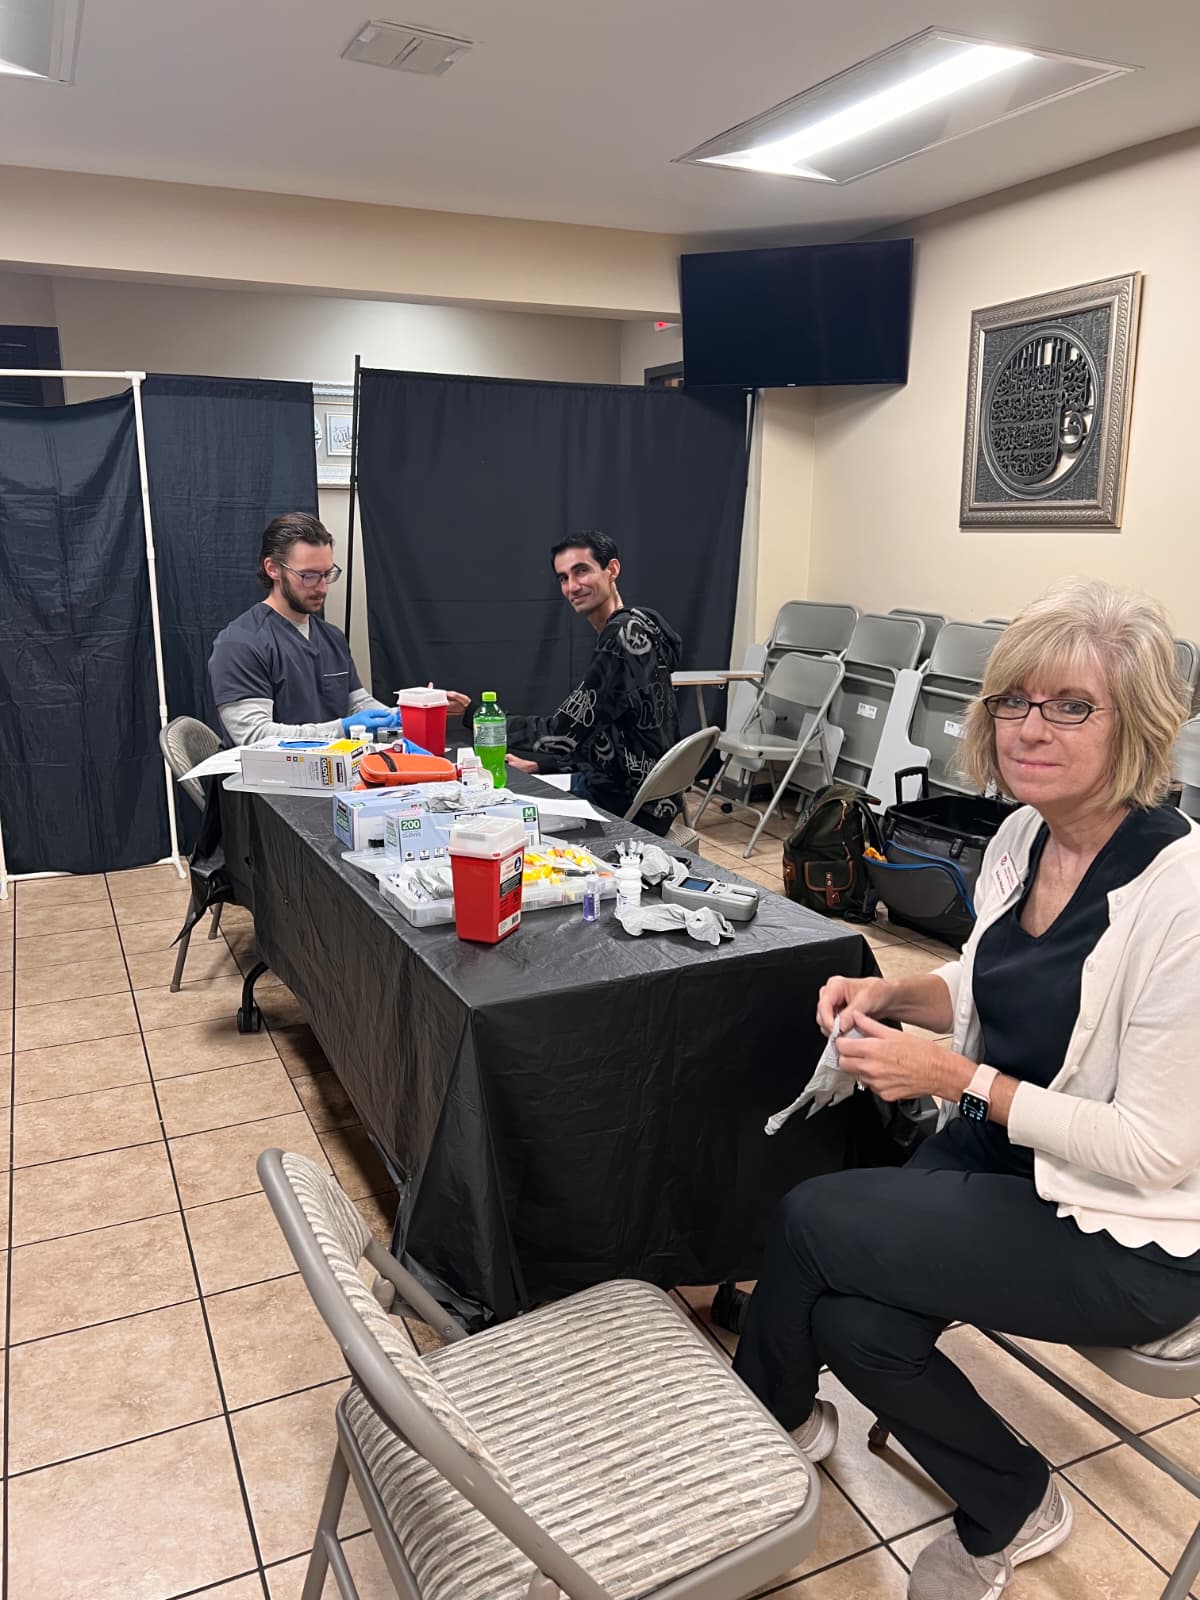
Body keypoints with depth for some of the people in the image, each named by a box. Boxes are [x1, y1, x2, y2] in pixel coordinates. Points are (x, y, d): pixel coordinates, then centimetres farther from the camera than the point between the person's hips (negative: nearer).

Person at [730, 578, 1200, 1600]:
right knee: (853, 1322, -12)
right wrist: (894, 993, -6)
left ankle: (770, 1412, 16)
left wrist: (960, 1079, -24)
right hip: (996, 1153, 7)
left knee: (811, 1222, -15)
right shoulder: (1022, 838, -3)